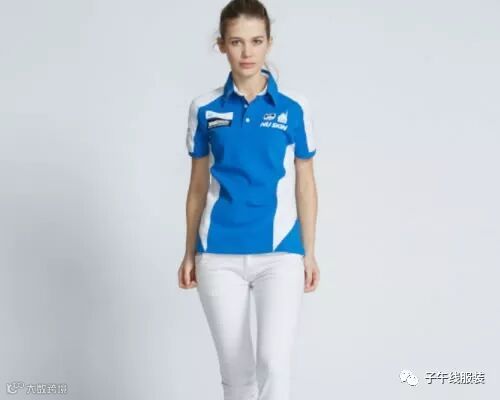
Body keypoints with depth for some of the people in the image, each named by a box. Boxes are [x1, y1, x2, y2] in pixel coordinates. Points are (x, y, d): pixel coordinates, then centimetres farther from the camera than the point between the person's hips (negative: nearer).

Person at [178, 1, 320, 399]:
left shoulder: (294, 108, 0)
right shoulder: (205, 108, 3)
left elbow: (305, 185, 6)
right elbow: (198, 186, 10)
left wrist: (309, 252, 4)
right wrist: (190, 252, 9)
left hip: (279, 251, -1)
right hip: (220, 254, 2)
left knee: (275, 361, -15)